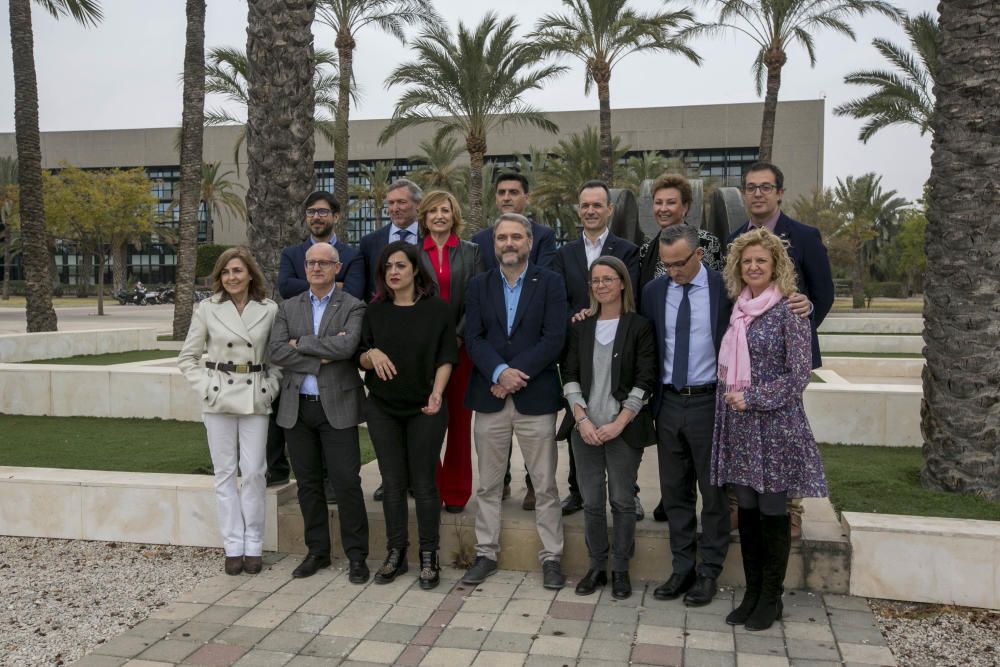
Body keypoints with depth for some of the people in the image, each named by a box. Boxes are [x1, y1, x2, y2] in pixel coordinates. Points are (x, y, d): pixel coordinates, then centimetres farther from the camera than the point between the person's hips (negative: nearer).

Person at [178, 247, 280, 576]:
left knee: (253, 473, 0)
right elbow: (187, 357, 7)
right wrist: (206, 387, -3)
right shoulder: (207, 309, 1)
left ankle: (253, 546, 12)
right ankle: (233, 546, 14)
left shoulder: (269, 309, 0)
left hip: (255, 398, 0)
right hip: (219, 400, 0)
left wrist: (270, 387, -2)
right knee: (225, 473, 5)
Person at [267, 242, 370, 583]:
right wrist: (321, 358, -13)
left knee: (347, 482, -3)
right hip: (297, 407, 4)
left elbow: (347, 345, -18)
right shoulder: (288, 308, 11)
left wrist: (301, 343, -10)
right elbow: (277, 351, -3)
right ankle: (317, 551, 25)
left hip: (337, 406, -4)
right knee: (308, 484, 12)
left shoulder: (352, 307, 0)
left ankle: (356, 555, 9)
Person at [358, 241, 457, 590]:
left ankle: (428, 557, 13)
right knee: (393, 482, 7)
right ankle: (395, 553, 20)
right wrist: (372, 354, -16)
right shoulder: (375, 311, 5)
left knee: (424, 482, 2)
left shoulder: (437, 309, -2)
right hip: (382, 407, 3)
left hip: (424, 408, -2)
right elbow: (361, 358, 6)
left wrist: (436, 393, -16)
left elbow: (446, 357, -2)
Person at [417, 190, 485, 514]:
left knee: (459, 420, 3)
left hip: (461, 346, 0)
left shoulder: (471, 252, 9)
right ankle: (430, 489, 12)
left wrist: (458, 336, -10)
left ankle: (456, 492, 12)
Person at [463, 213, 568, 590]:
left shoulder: (550, 283, 1)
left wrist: (516, 373, -14)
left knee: (545, 486, 5)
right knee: (488, 485, 11)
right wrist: (499, 372, -17)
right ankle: (486, 553, 24)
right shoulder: (479, 286, 8)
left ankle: (551, 558, 17)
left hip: (535, 398, -2)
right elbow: (473, 338, -1)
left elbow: (554, 339, -8)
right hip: (489, 398, 2)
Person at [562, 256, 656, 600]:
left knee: (623, 501, 5)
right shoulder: (581, 327, 9)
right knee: (591, 501, 7)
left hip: (624, 428, -3)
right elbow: (570, 375, 6)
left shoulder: (639, 326, -1)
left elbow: (645, 380, -6)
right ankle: (596, 566, 22)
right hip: (586, 428, 3)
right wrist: (582, 419, -6)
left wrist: (619, 424, -12)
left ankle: (621, 570, 19)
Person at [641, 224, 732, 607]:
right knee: (674, 492, 12)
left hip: (709, 402, -3)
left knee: (713, 492, 7)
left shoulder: (724, 289, -6)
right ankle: (682, 570, 25)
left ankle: (709, 573, 21)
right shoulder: (654, 292, 4)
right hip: (669, 403, 4)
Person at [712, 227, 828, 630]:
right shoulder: (738, 311, 9)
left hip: (775, 426, -5)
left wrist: (752, 398, -14)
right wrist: (730, 398, 7)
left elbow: (798, 376, -10)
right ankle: (752, 592, 25)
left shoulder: (788, 312, -8)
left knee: (773, 512, 5)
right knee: (747, 510, 11)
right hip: (739, 427, 5)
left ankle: (771, 598, 20)